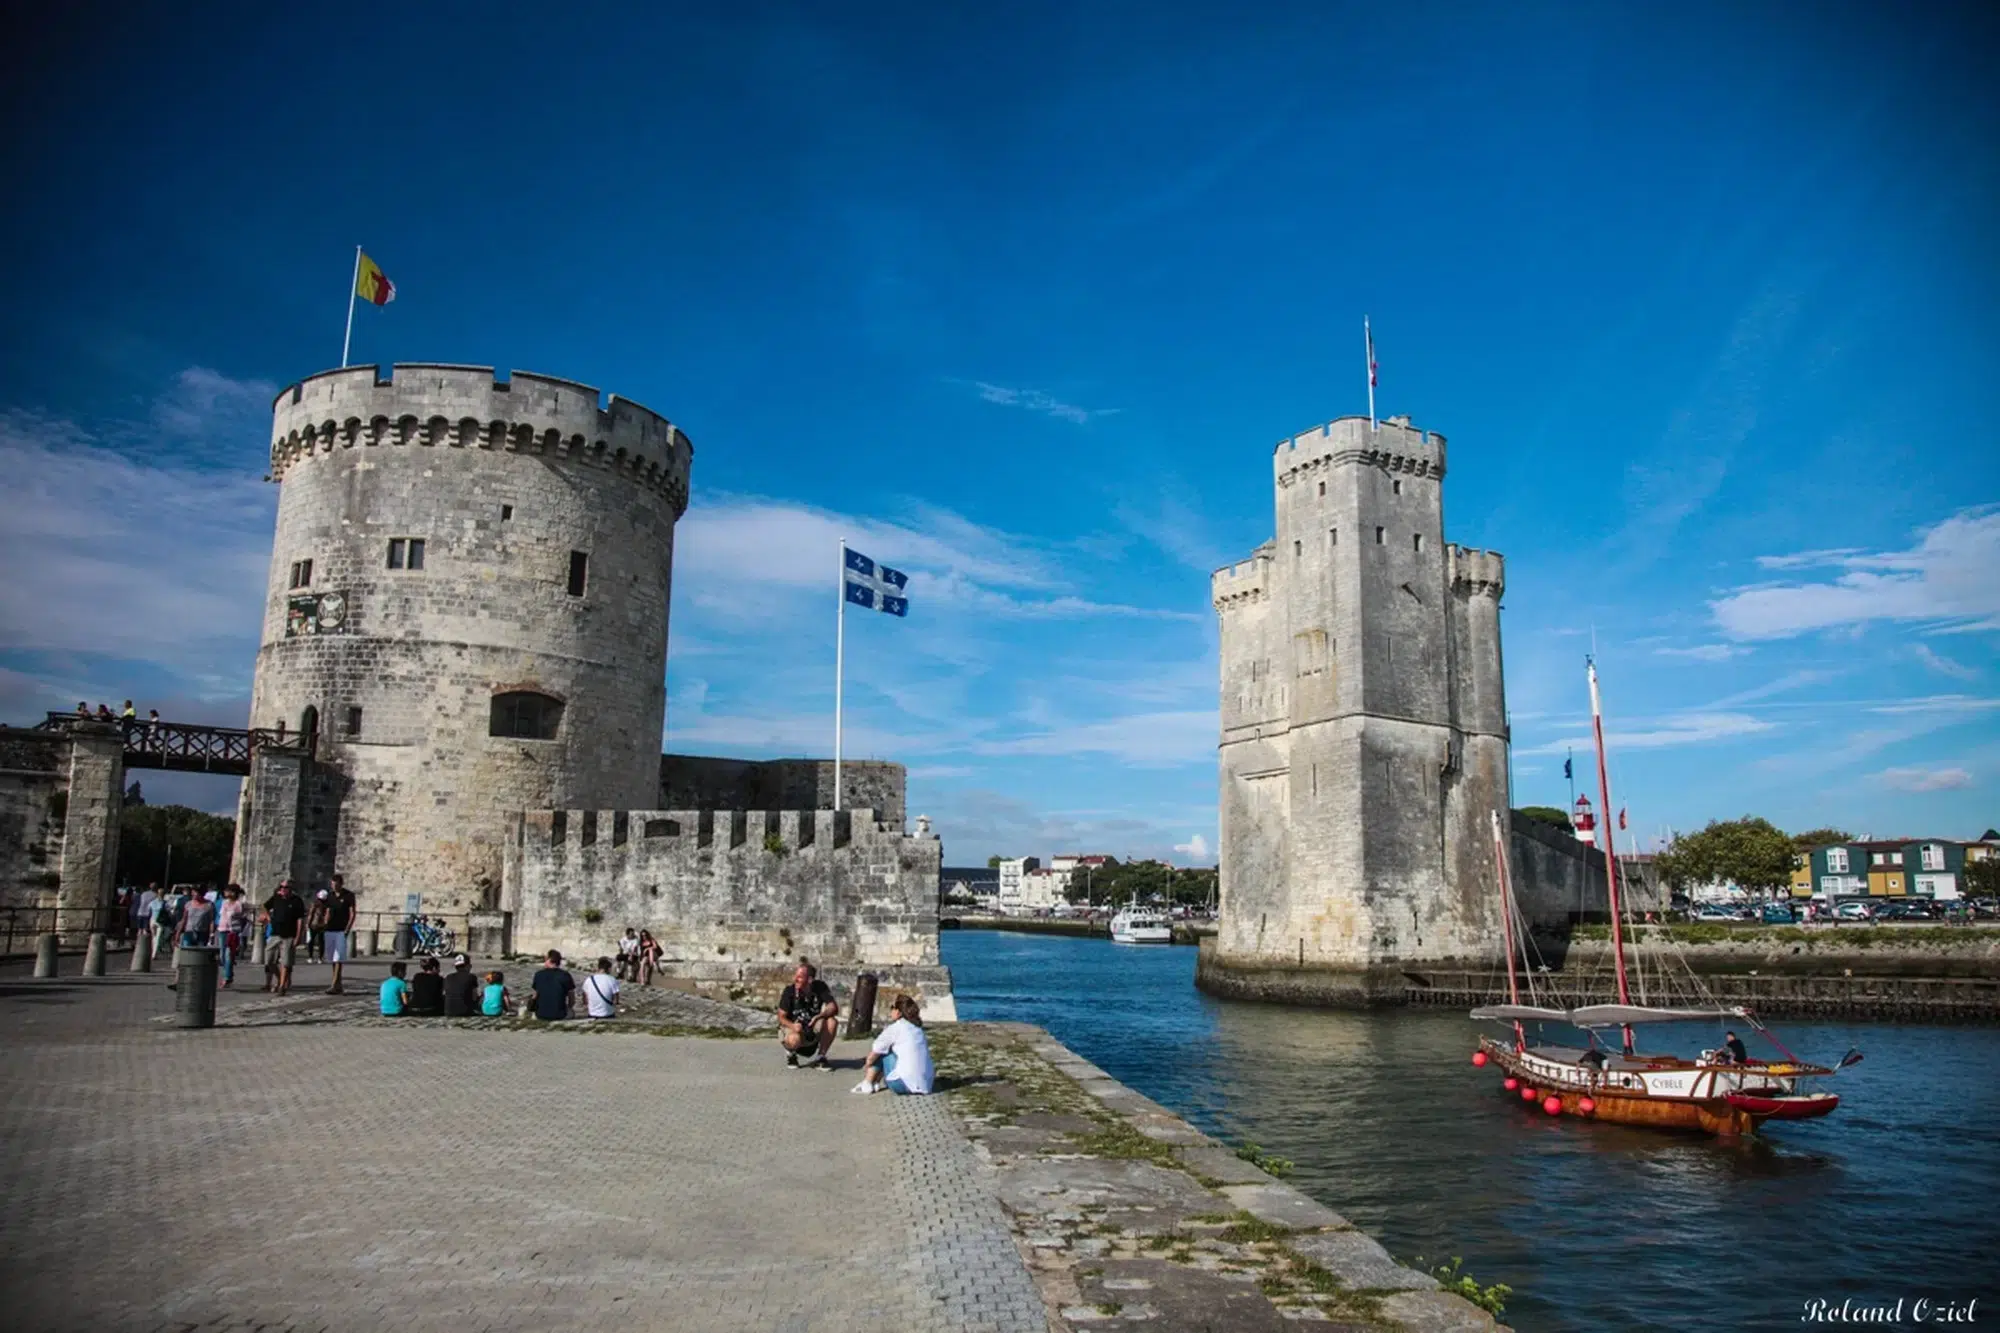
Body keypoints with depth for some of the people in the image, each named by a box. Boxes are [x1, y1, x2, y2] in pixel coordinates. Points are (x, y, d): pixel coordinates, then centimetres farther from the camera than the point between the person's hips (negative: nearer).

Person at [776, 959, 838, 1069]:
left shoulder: (820, 987, -13)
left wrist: (819, 1016, -37)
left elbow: (834, 1008, -17)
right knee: (794, 1039, -38)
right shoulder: (789, 991, -17)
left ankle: (819, 1057, -6)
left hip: (813, 1029, 3)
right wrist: (793, 1026, -36)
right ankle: (790, 1053, 2)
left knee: (832, 1021, -26)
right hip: (793, 1027, -3)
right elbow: (781, 1017, -14)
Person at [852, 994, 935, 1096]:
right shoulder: (918, 1029, 13)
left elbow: (873, 1054, 1)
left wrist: (866, 1066, 21)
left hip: (903, 1084, -7)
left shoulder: (894, 1029, -5)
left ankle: (867, 1084, 15)